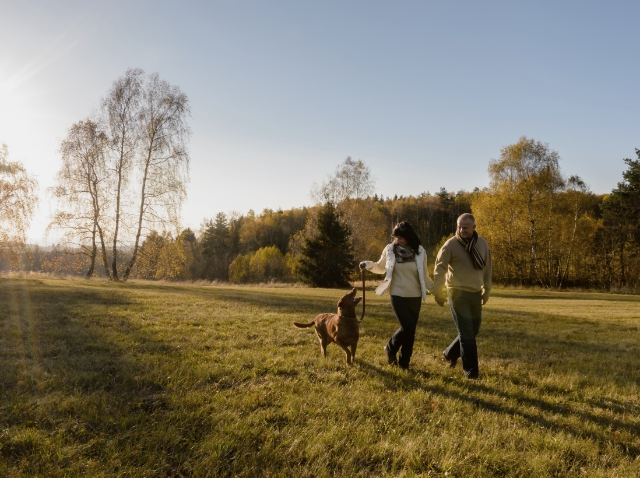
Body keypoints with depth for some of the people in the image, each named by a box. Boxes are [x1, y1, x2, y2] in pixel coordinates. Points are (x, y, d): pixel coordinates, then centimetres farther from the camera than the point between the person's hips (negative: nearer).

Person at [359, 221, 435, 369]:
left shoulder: (420, 251, -3)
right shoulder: (390, 249, -5)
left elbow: (425, 276, 7)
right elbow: (381, 268, 9)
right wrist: (369, 265, -10)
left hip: (415, 297, 2)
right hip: (397, 295, -2)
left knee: (411, 330, 6)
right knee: (408, 327, -13)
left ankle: (404, 362, 21)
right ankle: (391, 348, 14)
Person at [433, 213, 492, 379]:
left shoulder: (482, 244, 4)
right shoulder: (450, 245, -10)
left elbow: (487, 269, 14)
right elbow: (439, 269, -8)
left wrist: (487, 290, 17)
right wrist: (438, 292, -10)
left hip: (476, 293, 5)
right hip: (458, 293, -5)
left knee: (473, 330, 13)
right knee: (467, 333, -4)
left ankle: (450, 353, 35)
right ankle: (471, 370, 6)